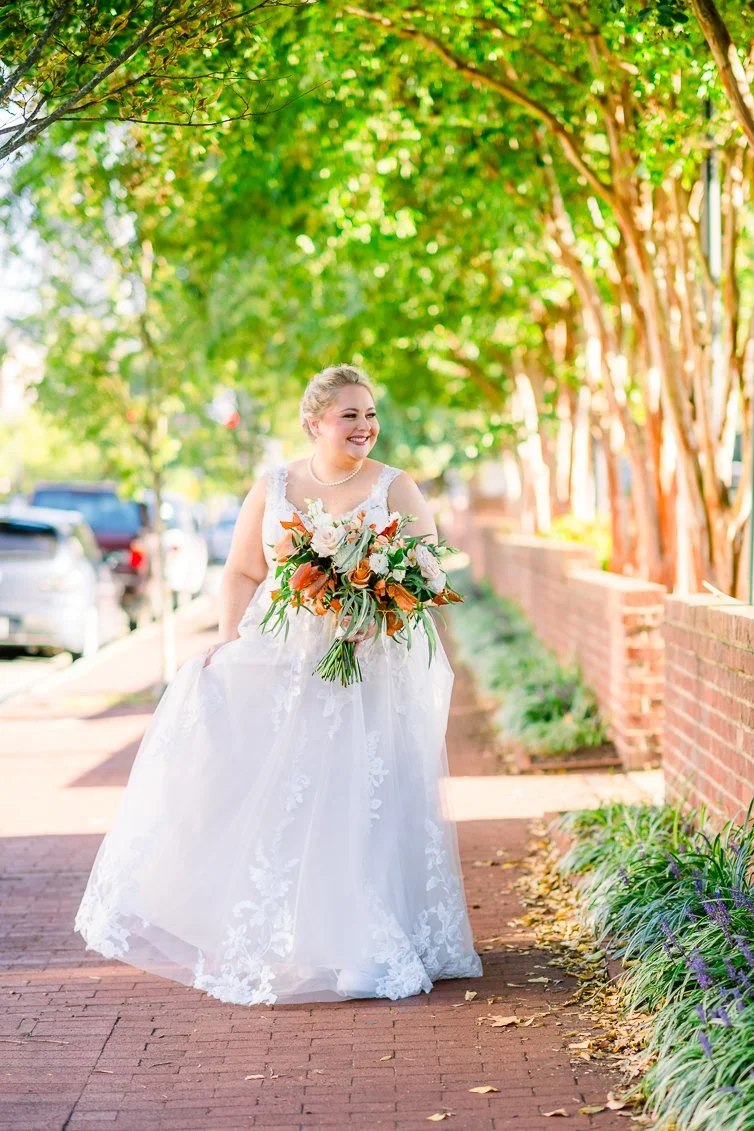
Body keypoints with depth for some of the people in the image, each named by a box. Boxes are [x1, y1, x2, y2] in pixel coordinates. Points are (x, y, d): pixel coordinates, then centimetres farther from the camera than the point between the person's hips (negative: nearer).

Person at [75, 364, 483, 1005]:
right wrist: (230, 640, -5)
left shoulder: (395, 488, 5)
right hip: (282, 658, 2)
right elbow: (242, 575, 12)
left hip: (373, 665, -2)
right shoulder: (273, 488, 11)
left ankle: (362, 945, 4)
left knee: (359, 797, -8)